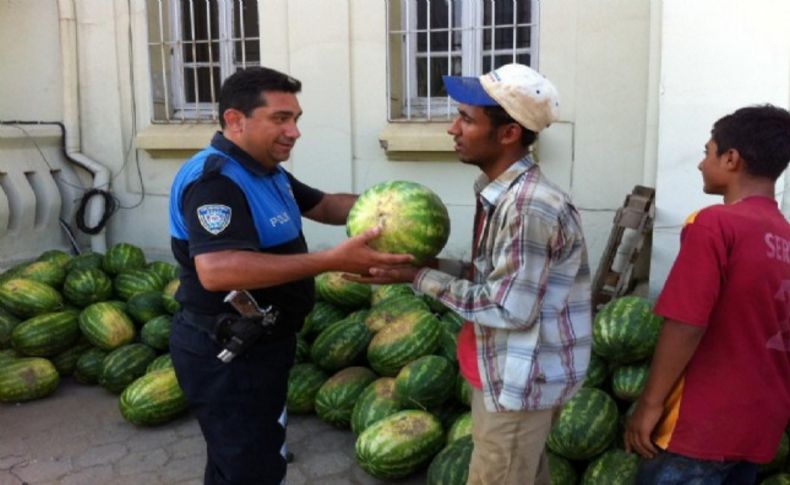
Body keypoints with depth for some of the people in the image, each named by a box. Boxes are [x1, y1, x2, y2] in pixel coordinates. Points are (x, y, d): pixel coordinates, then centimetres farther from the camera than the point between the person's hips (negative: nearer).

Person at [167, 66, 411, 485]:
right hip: (225, 353, -10)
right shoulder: (214, 179, -25)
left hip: (260, 343, 10)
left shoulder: (268, 172, 9)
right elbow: (217, 270, -39)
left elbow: (322, 205, 18)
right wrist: (333, 260, -42)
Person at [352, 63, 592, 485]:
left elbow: (509, 309, -25)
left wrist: (419, 278, -20)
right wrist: (427, 262, -3)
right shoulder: (501, 192, 4)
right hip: (514, 373, 9)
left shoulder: (530, 207, -27)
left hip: (520, 382, -9)